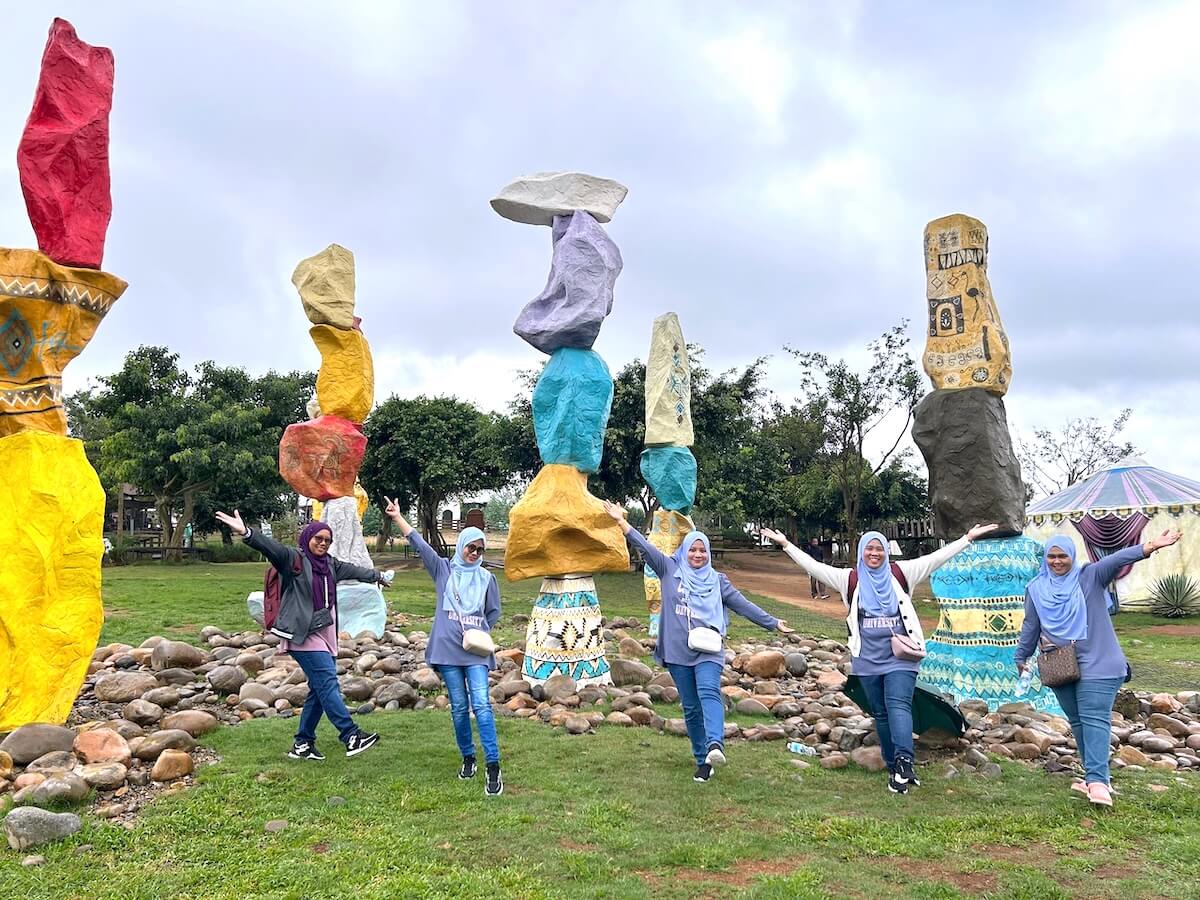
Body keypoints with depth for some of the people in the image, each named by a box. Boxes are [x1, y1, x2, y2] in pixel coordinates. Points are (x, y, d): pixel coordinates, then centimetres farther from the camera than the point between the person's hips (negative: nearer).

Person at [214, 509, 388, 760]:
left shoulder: (330, 565, 15)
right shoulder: (293, 560, -6)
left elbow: (354, 570, 31)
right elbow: (271, 547, -23)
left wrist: (379, 576, 47)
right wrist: (246, 532, -41)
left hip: (325, 634, 8)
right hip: (304, 635, -8)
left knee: (319, 689, 7)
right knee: (328, 682, -13)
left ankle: (303, 744, 17)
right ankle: (351, 736, -13)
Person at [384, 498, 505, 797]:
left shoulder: (487, 578, 8)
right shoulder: (443, 570, 6)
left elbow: (494, 613, 16)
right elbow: (418, 542, 0)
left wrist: (480, 634, 1)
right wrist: (397, 517, -4)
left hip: (476, 651, 0)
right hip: (448, 649, 1)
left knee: (481, 705, -11)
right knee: (459, 707, 7)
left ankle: (493, 767, -12)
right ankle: (467, 758, 24)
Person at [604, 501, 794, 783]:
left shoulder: (717, 580, 11)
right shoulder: (670, 569, 7)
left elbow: (744, 606, 14)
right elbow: (646, 547, -2)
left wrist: (773, 623, 13)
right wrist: (622, 522, -11)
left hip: (708, 651, 0)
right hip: (677, 653, 1)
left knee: (709, 692, -25)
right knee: (691, 708, 4)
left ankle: (715, 745, -42)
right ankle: (702, 762, 12)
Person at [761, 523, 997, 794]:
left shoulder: (901, 573, 5)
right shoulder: (850, 579, 6)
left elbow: (935, 558, 2)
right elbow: (814, 566, 2)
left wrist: (967, 538, -3)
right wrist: (786, 544, -4)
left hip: (900, 657, -2)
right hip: (868, 660, 2)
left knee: (899, 705, -18)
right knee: (881, 713, 7)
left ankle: (904, 760, -28)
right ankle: (896, 768, 15)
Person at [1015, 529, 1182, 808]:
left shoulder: (1089, 576, -3)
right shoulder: (1036, 589, 7)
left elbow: (1117, 560, -21)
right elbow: (1030, 627, 16)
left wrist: (1150, 546, -35)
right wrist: (1021, 657, 23)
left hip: (1096, 664, -4)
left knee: (1094, 719, -12)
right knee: (1077, 722, 8)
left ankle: (1097, 780, -17)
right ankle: (1096, 776, 17)